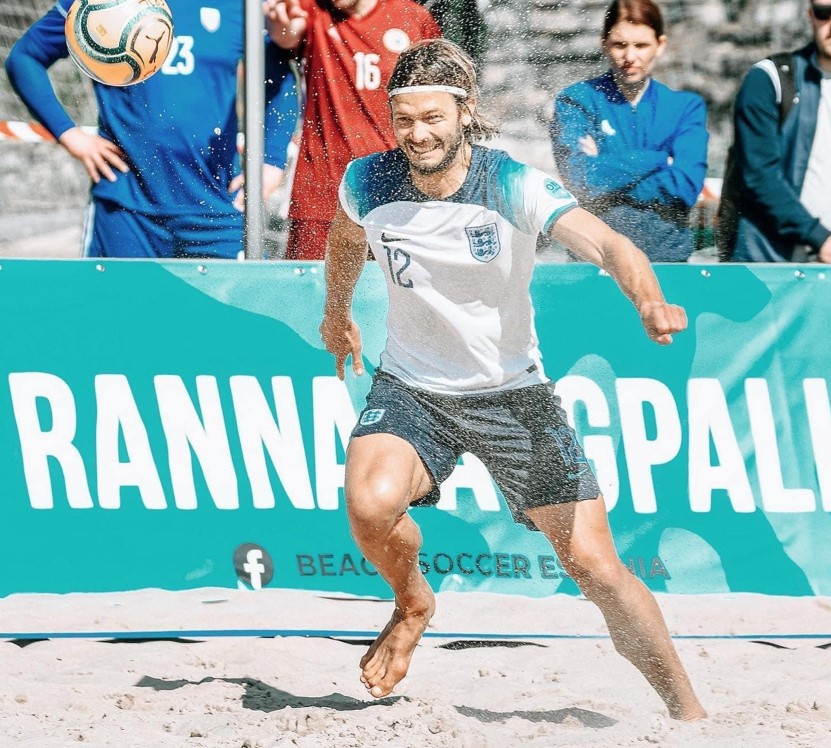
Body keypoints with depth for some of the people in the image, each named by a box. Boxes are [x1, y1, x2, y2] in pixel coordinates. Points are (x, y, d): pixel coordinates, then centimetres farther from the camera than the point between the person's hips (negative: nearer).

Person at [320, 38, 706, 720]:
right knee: (370, 506, -29)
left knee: (597, 568, -8)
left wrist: (650, 301, -55)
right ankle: (413, 605, 5)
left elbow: (606, 242, -35)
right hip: (410, 386, 2)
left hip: (513, 392, -2)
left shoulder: (514, 187, -20)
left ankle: (688, 711, 7)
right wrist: (337, 314, 31)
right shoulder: (368, 183, -10)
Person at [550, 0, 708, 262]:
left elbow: (686, 187, -5)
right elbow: (581, 180, -9)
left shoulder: (687, 107, 10)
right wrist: (660, 159, -4)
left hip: (667, 255, 1)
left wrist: (605, 172, -5)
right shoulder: (575, 101, 6)